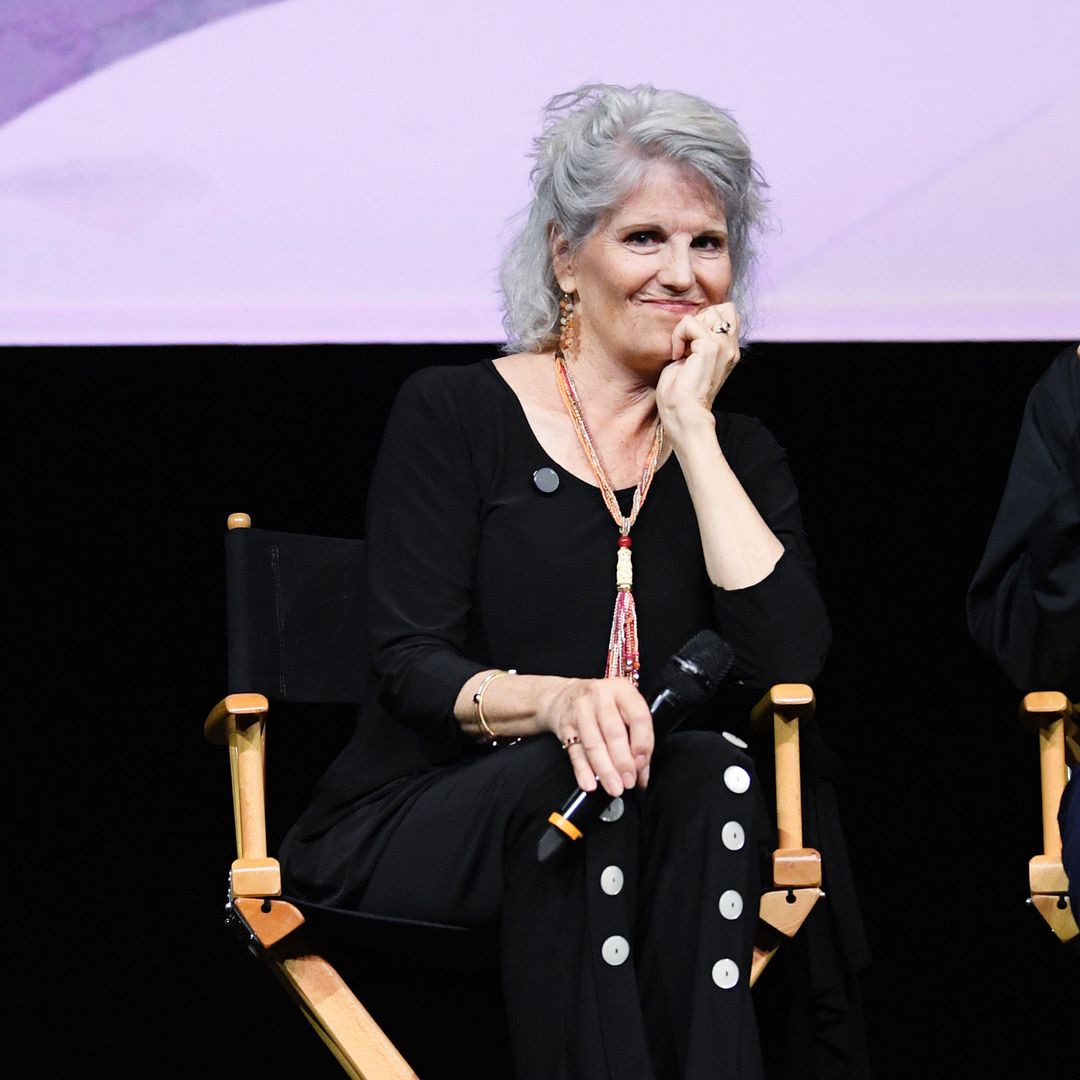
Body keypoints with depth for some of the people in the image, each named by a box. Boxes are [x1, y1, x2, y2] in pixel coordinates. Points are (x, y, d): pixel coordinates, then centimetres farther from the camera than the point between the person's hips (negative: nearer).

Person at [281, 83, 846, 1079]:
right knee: (585, 782, -34)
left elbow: (791, 659, -6)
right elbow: (410, 665, -7)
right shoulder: (454, 416, 3)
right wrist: (553, 701, -29)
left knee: (712, 771, -31)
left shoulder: (739, 454, 13)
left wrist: (690, 427, -5)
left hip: (636, 844, 3)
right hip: (410, 827, -3)